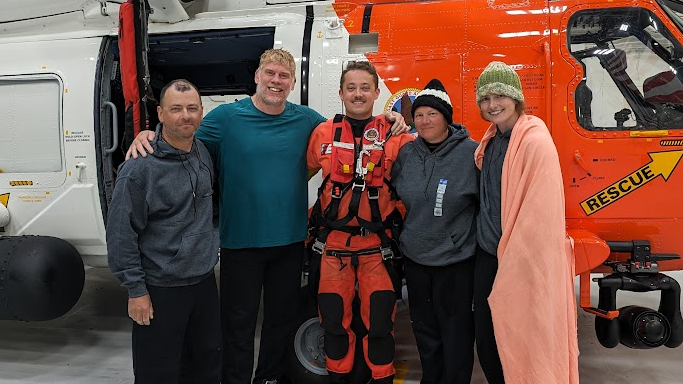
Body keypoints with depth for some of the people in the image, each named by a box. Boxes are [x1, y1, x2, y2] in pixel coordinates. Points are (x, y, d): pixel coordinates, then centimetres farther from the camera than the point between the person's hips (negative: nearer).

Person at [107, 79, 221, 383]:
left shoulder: (203, 153, 4)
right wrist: (136, 290, -14)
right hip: (160, 290, -6)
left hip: (204, 282, 6)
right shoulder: (140, 167, -17)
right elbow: (120, 234, -15)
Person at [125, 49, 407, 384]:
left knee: (281, 318, 19)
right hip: (240, 242, -3)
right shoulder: (227, 116, -5)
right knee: (239, 322, 9)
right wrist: (147, 136, -18)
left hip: (290, 241, 3)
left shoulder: (307, 120, 2)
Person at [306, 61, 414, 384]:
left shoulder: (394, 137, 0)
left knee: (380, 321, 2)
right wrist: (311, 215, 12)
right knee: (334, 320, 9)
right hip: (333, 242, 1)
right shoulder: (323, 133, 3)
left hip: (376, 244, -1)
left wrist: (397, 219, 0)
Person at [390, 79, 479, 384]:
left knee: (456, 337, 6)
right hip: (415, 259, 5)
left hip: (457, 262, -4)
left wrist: (480, 242, -3)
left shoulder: (471, 153, -10)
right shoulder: (406, 153, 3)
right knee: (425, 333, 19)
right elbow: (394, 196, 15)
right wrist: (400, 238, 14)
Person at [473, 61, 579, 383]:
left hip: (524, 263, -7)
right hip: (487, 256, 8)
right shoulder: (490, 141, 10)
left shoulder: (536, 142, -16)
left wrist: (514, 267, -18)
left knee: (523, 346, 5)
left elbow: (541, 214, -20)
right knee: (485, 342, 15)